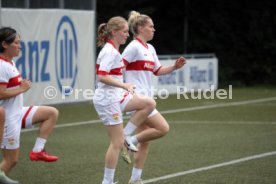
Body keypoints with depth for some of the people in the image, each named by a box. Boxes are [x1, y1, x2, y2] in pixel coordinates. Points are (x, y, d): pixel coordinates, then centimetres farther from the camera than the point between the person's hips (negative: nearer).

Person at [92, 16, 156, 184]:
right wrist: (124, 85, -29)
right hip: (107, 99, -9)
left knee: (149, 103, 4)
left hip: (116, 96, 9)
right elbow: (101, 76, -28)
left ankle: (126, 135, 7)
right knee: (117, 143, -4)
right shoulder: (109, 51, -18)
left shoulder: (113, 50, 11)